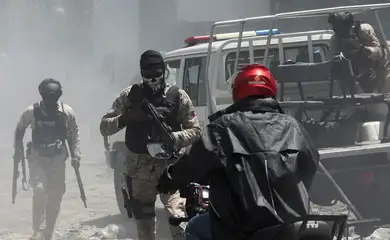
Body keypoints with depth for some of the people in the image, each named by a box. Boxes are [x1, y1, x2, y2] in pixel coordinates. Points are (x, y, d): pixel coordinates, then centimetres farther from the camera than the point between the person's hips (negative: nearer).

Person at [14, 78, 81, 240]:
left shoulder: (67, 112, -11)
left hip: (58, 160, 2)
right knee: (39, 190, -22)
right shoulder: (31, 112, -14)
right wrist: (18, 150, 1)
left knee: (56, 196, 5)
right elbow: (19, 130, 4)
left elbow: (74, 134, 2)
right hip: (37, 159, -2)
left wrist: (76, 155, -4)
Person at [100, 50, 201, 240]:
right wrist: (125, 119, -16)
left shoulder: (177, 96, 1)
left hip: (170, 166, -3)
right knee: (143, 221, 14)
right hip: (140, 168, 3)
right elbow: (104, 127, 4)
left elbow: (195, 131, 1)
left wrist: (173, 138, -18)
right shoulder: (129, 95, 5)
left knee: (178, 219, -20)